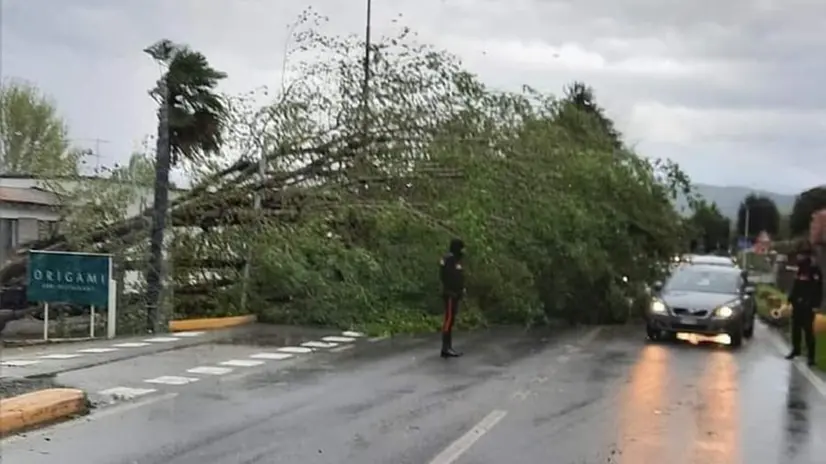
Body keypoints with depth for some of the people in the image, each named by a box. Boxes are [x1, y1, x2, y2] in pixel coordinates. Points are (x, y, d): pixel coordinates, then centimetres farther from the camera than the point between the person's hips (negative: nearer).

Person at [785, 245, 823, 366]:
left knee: (808, 331, -7)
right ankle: (796, 350, 30)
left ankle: (811, 356, -5)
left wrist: (813, 304, -20)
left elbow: (817, 290, -15)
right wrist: (791, 299, 13)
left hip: (807, 306, -8)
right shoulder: (800, 270, 14)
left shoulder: (815, 272, -11)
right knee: (795, 328, 16)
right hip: (797, 305, 8)